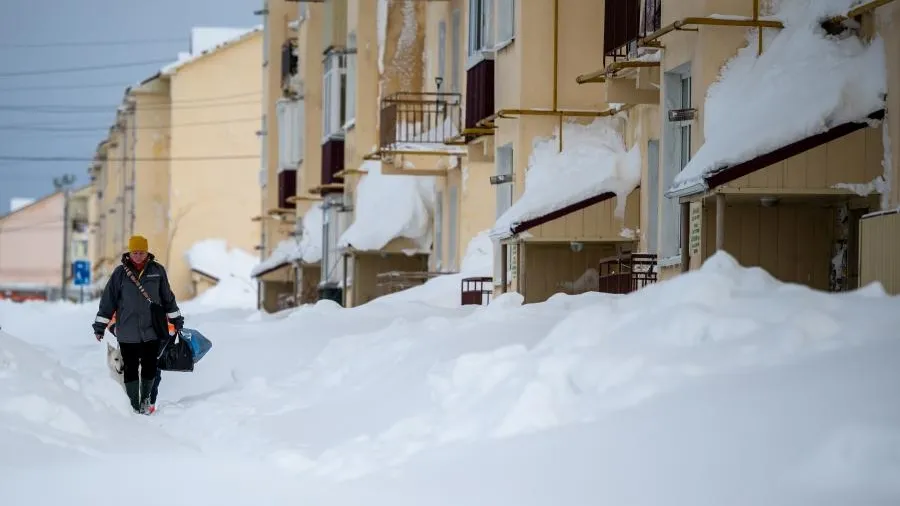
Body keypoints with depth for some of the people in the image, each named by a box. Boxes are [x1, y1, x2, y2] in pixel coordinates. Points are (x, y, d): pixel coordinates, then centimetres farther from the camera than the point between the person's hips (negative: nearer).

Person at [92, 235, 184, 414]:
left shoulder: (157, 270, 2)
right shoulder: (121, 272, -2)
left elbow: (168, 297, 13)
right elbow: (108, 299, 3)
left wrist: (176, 319, 18)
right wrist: (100, 325, 2)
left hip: (152, 330, 1)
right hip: (127, 332, -1)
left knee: (150, 368, 2)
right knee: (130, 369, 3)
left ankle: (146, 399, 23)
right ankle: (134, 404, 14)